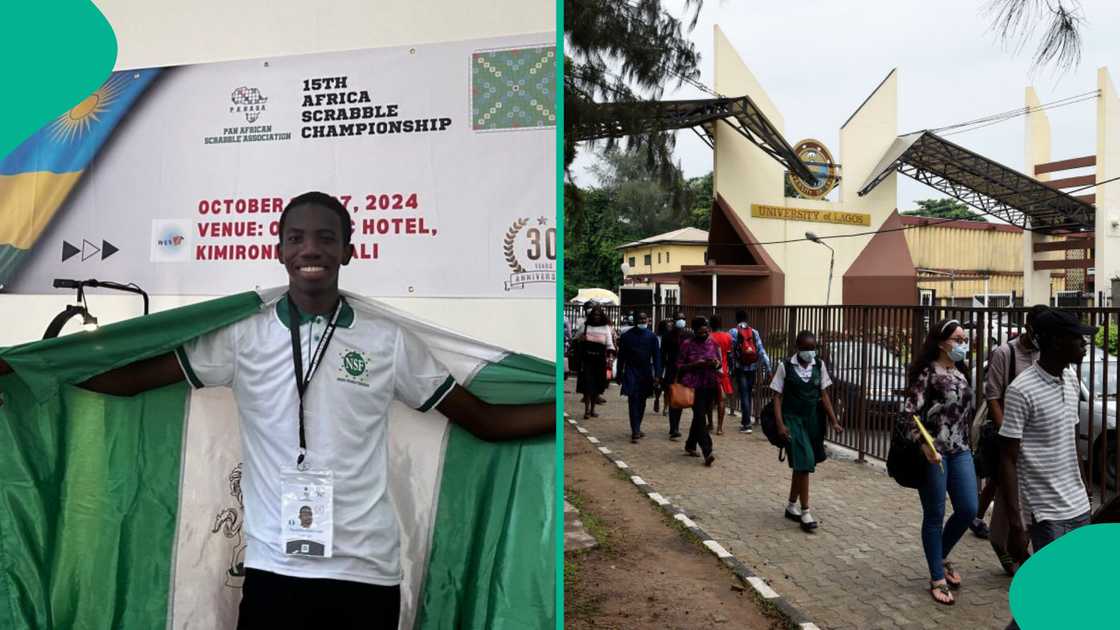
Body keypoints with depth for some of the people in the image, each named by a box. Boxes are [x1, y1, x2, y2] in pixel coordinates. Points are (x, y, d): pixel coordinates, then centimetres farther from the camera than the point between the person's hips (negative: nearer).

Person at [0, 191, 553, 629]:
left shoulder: (389, 341, 1)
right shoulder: (243, 336, 2)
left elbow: (487, 421, 2)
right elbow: (130, 379, 4)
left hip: (369, 569, 0)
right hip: (274, 568, 0)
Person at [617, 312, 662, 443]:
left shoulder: (651, 336, 2)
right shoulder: (627, 336, -1)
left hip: (646, 373, 2)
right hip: (631, 373, -2)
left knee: (641, 403, 6)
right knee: (634, 402, -1)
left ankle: (636, 429, 11)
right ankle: (635, 432, 0)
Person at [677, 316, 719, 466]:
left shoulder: (713, 343, 8)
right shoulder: (687, 344, -4)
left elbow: (719, 362, 16)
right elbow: (679, 365, -4)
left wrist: (715, 363, -8)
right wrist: (695, 364, -19)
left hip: (710, 385, 5)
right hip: (694, 385, -5)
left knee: (699, 416, 14)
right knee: (700, 416, -13)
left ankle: (690, 445, 31)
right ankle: (707, 451, -17)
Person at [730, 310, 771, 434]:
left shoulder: (733, 332, -3)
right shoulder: (754, 332, 4)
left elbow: (730, 350, -8)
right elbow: (761, 350, -1)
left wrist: (730, 366, -2)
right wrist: (767, 367, -2)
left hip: (740, 367, -3)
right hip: (752, 367, 3)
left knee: (744, 394, -2)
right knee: (749, 393, 17)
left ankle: (746, 424, -5)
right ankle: (746, 420, 27)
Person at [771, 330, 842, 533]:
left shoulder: (819, 366, 3)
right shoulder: (785, 367, -7)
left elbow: (824, 395, 6)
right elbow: (777, 397, -6)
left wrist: (834, 421, 1)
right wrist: (780, 424, -15)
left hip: (813, 419, 4)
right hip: (792, 419, -4)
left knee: (802, 465, 13)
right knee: (804, 463, -12)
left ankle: (791, 506, 28)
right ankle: (805, 512, -4)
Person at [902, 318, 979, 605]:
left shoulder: (960, 372, 11)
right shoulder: (927, 372, -11)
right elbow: (909, 413, -17)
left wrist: (965, 444, 17)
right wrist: (925, 446, -28)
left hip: (960, 451, 7)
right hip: (934, 451, -7)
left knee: (968, 510, 5)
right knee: (934, 516, 2)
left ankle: (941, 557, 30)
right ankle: (937, 579, 15)